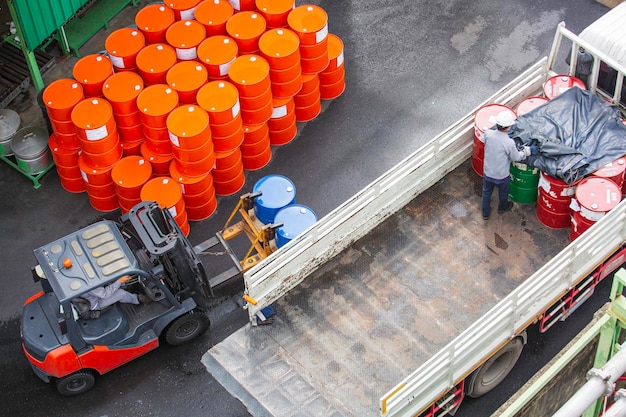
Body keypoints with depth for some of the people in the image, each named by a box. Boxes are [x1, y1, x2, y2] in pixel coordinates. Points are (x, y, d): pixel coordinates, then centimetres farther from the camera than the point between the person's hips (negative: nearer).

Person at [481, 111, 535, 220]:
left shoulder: (487, 134, -23)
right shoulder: (509, 143, -33)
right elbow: (516, 157, -15)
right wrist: (527, 151, 0)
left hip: (487, 173, 3)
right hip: (501, 176, -3)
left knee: (486, 192, 28)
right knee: (503, 193, 30)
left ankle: (485, 213, 47)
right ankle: (502, 207, 57)